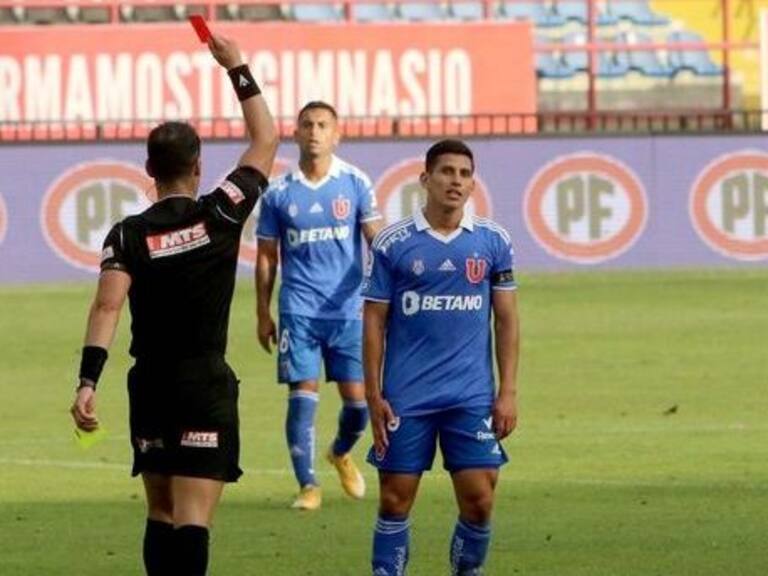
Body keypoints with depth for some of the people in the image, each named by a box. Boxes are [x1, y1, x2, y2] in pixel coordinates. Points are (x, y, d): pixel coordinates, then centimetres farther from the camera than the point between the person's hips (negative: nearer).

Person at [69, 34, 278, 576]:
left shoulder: (128, 235, -2)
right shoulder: (220, 215, -4)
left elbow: (108, 305, -15)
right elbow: (265, 140, 7)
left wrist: (89, 380, -20)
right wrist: (238, 70, 14)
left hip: (150, 388, 3)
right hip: (207, 388, -2)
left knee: (161, 516, 16)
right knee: (192, 521, -11)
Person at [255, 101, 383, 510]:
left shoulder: (355, 184, 2)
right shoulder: (279, 193, 2)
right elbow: (266, 256, 9)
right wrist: (263, 314, 7)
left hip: (348, 308, 1)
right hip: (299, 310, -1)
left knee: (358, 399, 1)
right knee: (302, 396, -8)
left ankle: (341, 453, 33)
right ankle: (308, 486, 1)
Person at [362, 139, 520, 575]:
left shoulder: (493, 242, 5)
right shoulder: (394, 243, 0)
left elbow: (506, 320, 7)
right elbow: (374, 322, 3)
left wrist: (508, 392, 1)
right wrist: (374, 396, -3)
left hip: (472, 399, 1)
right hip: (405, 398, -1)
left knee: (479, 501, -2)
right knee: (395, 501, 1)